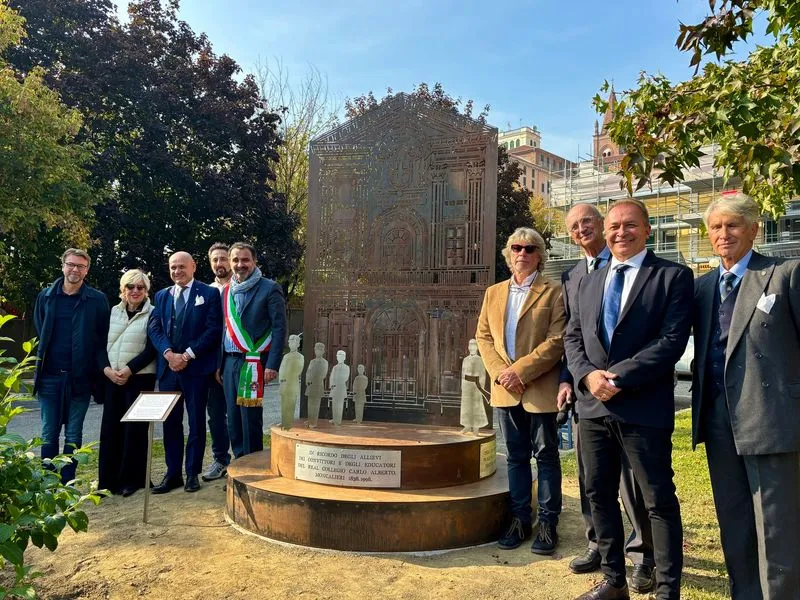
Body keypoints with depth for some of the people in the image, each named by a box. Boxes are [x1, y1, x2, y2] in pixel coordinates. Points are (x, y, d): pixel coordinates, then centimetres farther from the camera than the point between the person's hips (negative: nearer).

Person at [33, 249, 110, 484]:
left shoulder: (97, 300, -2)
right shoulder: (46, 296, 6)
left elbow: (103, 338, 0)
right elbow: (39, 332, 14)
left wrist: (100, 368, -6)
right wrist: (43, 362, 9)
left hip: (80, 376, -2)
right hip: (50, 375, 2)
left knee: (73, 434, 7)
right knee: (49, 433, 8)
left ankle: (67, 482, 17)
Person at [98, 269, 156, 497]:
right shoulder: (113, 311, 12)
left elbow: (151, 349, -8)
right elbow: (102, 343, 9)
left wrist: (128, 370, -16)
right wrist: (107, 369, -6)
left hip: (140, 378, -4)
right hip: (112, 378, 4)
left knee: (135, 428, 0)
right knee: (110, 428, 5)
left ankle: (132, 479, 11)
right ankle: (109, 479, 15)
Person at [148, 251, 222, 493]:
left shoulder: (209, 294, 0)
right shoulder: (162, 295, 14)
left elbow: (213, 329, -8)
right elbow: (154, 328, 5)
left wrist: (188, 355, -13)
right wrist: (169, 353, -11)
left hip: (196, 367, -4)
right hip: (167, 367, 4)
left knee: (196, 422, 5)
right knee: (170, 422, 9)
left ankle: (193, 473, 15)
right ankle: (173, 473, 19)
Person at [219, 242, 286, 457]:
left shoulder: (269, 289, -5)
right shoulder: (227, 292, 14)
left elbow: (279, 328, -9)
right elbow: (225, 330, 18)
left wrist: (272, 365, -16)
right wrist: (219, 364, 13)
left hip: (252, 363, -6)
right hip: (229, 362, 6)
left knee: (250, 419, -3)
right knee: (233, 419, 11)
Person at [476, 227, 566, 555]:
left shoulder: (553, 292, -3)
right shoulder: (494, 292, 12)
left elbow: (557, 340, -12)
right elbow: (483, 336, 9)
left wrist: (521, 370, -18)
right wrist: (500, 372, -6)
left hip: (540, 389, -4)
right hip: (506, 390, 5)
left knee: (546, 455, 6)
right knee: (516, 456, 13)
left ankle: (548, 523, 18)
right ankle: (520, 519, 25)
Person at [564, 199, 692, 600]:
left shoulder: (673, 276, -2)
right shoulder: (588, 282, 15)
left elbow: (673, 340, -12)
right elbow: (572, 338, 11)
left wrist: (621, 377, -18)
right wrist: (587, 374, -8)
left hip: (644, 407, -5)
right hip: (593, 406, 6)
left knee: (659, 501, 4)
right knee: (599, 494, 14)